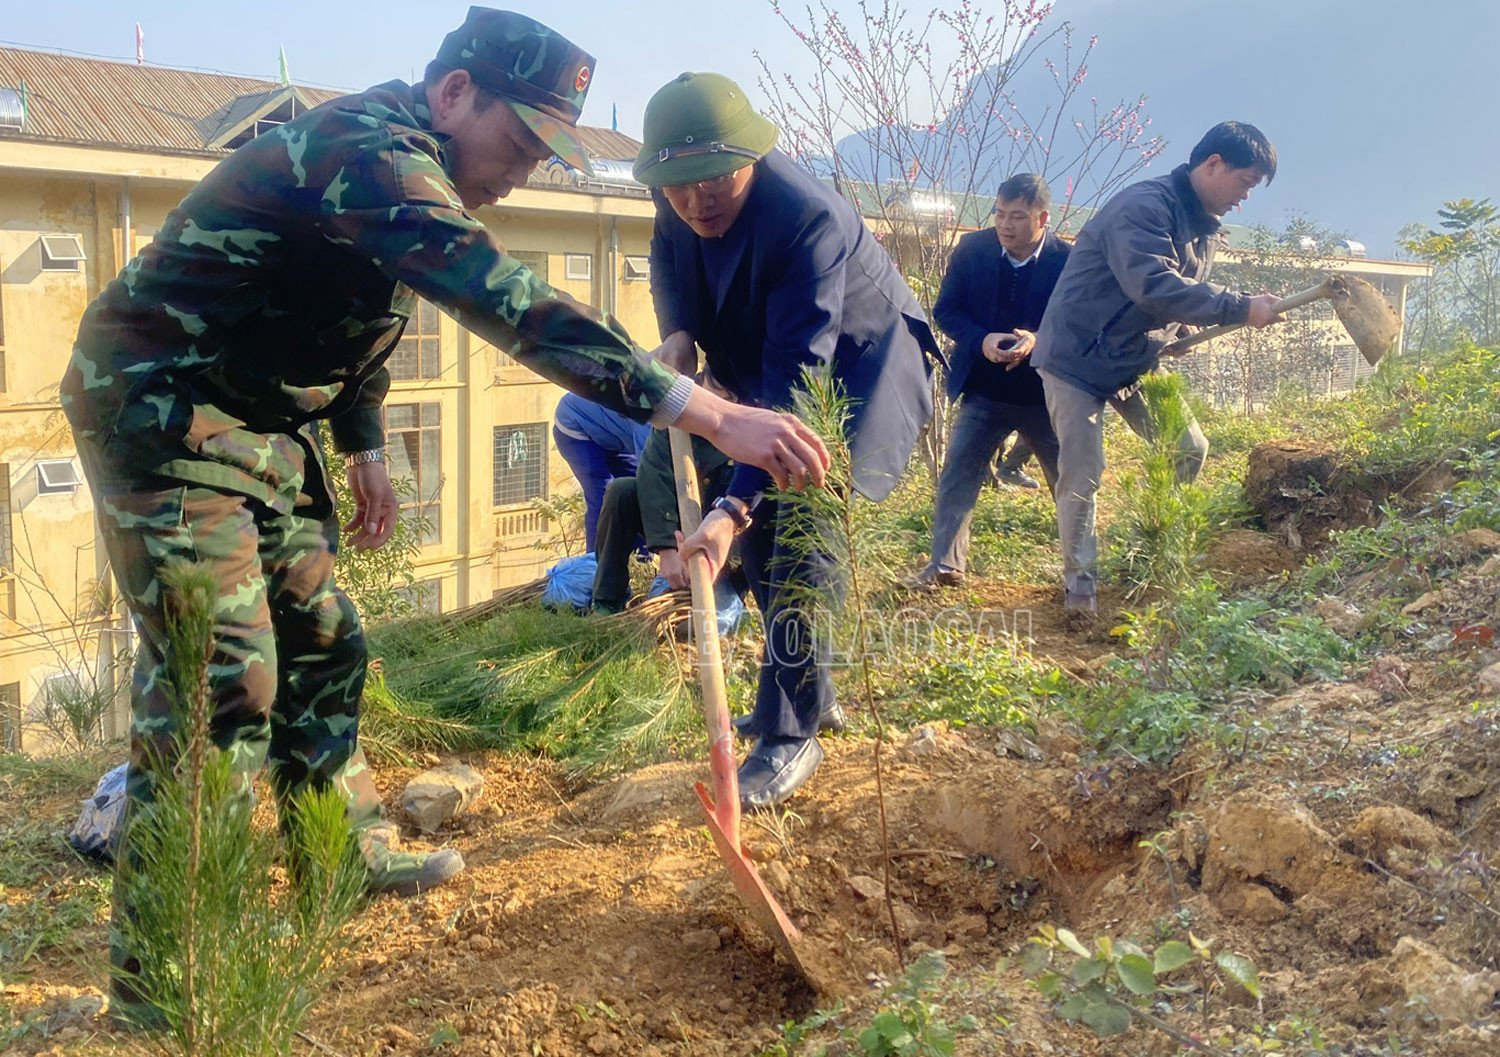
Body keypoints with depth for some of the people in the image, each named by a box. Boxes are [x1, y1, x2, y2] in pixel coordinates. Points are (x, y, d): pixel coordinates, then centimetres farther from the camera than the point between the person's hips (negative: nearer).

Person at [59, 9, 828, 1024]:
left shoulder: (401, 162, 8)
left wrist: (364, 447, 21)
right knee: (222, 671, -10)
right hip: (161, 407, -10)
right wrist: (710, 414, -43)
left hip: (263, 420, 10)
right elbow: (514, 305, -39)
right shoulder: (371, 152, -26)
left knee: (321, 642, 13)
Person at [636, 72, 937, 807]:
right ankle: (807, 687, 27)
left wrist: (733, 508, -51)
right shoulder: (680, 204, -16)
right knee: (760, 526, 7)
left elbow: (796, 380, -43)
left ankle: (791, 736, -8)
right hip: (761, 367, 8)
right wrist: (678, 333, -14)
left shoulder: (809, 220, -38)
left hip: (860, 368, -7)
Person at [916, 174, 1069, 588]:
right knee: (958, 474, -5)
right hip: (983, 393, 1)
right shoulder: (972, 249, -7)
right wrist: (981, 341, -21)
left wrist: (1038, 341, -30)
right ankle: (946, 563, 4)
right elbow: (945, 310, -3)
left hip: (1045, 395, -1)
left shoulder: (1068, 261, -13)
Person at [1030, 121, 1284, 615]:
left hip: (1137, 361, 9)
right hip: (1079, 358, -9)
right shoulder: (1144, 206, -22)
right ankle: (1079, 584, 8)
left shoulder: (1204, 228, 9)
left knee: (1190, 450, 6)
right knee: (1082, 475, -7)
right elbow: (1154, 286, -36)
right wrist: (1241, 307, -34)